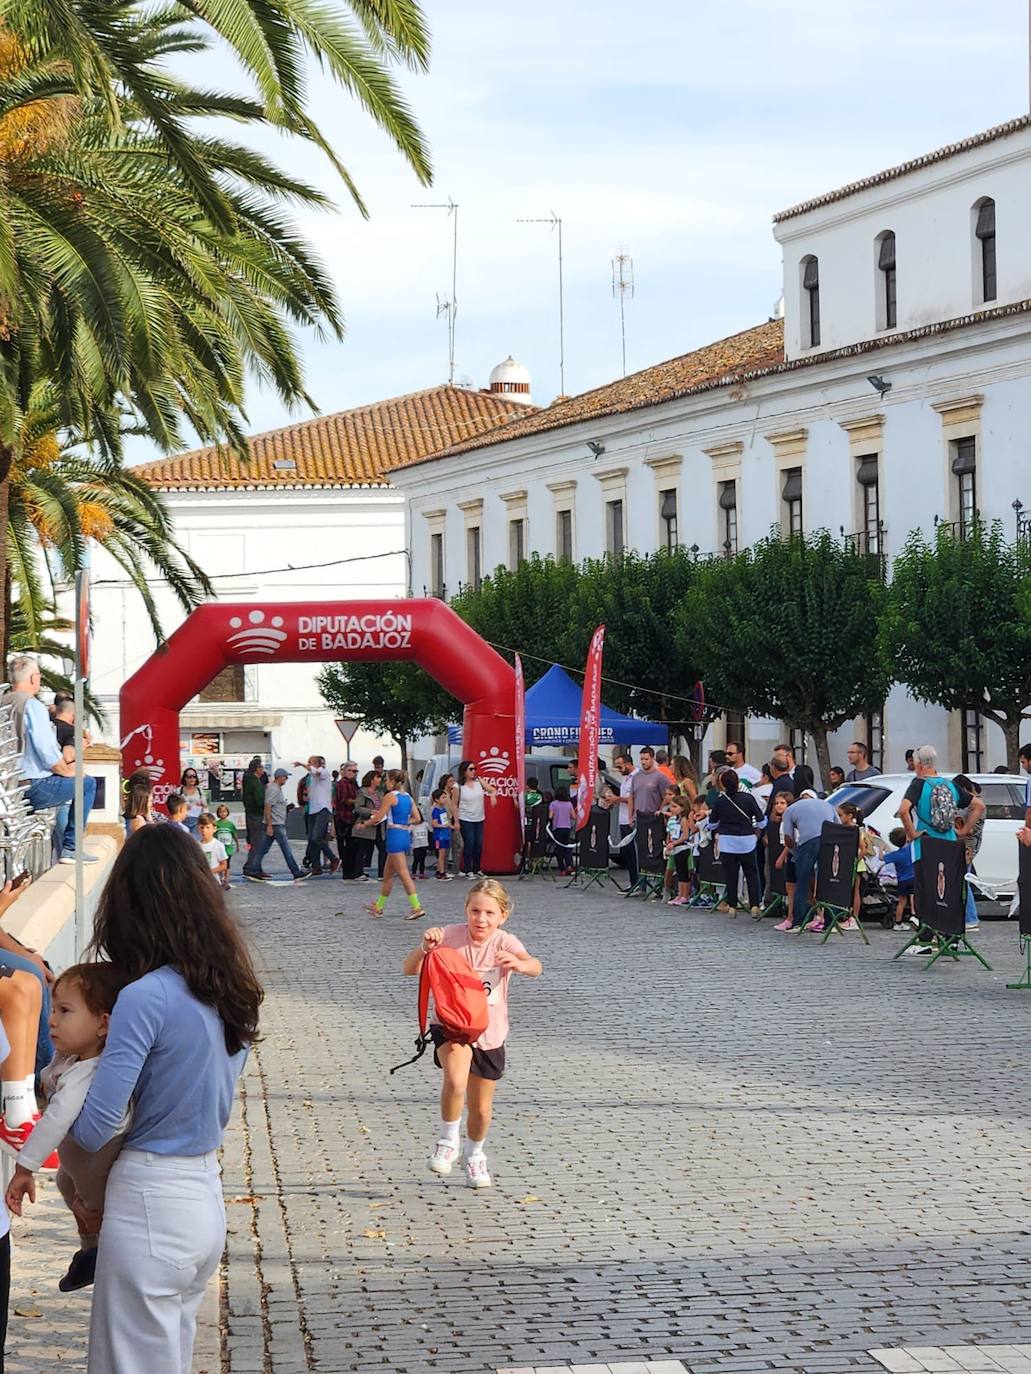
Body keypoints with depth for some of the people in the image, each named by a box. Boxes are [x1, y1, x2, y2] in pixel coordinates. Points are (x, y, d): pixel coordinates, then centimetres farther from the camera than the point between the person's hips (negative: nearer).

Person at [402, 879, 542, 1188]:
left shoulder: (505, 943, -11)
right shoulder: (451, 937, -11)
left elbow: (535, 968, -30)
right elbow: (409, 969, -16)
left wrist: (519, 963, -53)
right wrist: (426, 949, -37)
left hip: (490, 1034, 2)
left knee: (481, 1108, 13)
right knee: (456, 1081, -32)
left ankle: (474, 1155, 44)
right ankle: (448, 1140, -6)